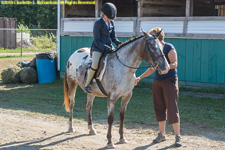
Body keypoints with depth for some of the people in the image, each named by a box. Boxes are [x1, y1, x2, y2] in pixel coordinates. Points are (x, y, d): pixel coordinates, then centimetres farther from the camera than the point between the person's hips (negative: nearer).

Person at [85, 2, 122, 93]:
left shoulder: (111, 23, 10)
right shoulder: (98, 23, -9)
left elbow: (113, 37, 13)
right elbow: (96, 41, -12)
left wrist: (118, 43, -8)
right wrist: (105, 47, -24)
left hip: (108, 47, 7)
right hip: (98, 47, -7)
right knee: (95, 65, -27)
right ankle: (87, 84, -12)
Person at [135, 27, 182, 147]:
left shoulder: (169, 48, -9)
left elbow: (174, 64, -17)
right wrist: (140, 77, 10)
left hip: (170, 81, -7)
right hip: (157, 82, 7)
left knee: (172, 109, -9)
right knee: (159, 108, 9)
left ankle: (177, 136, -4)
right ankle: (162, 134, 21)